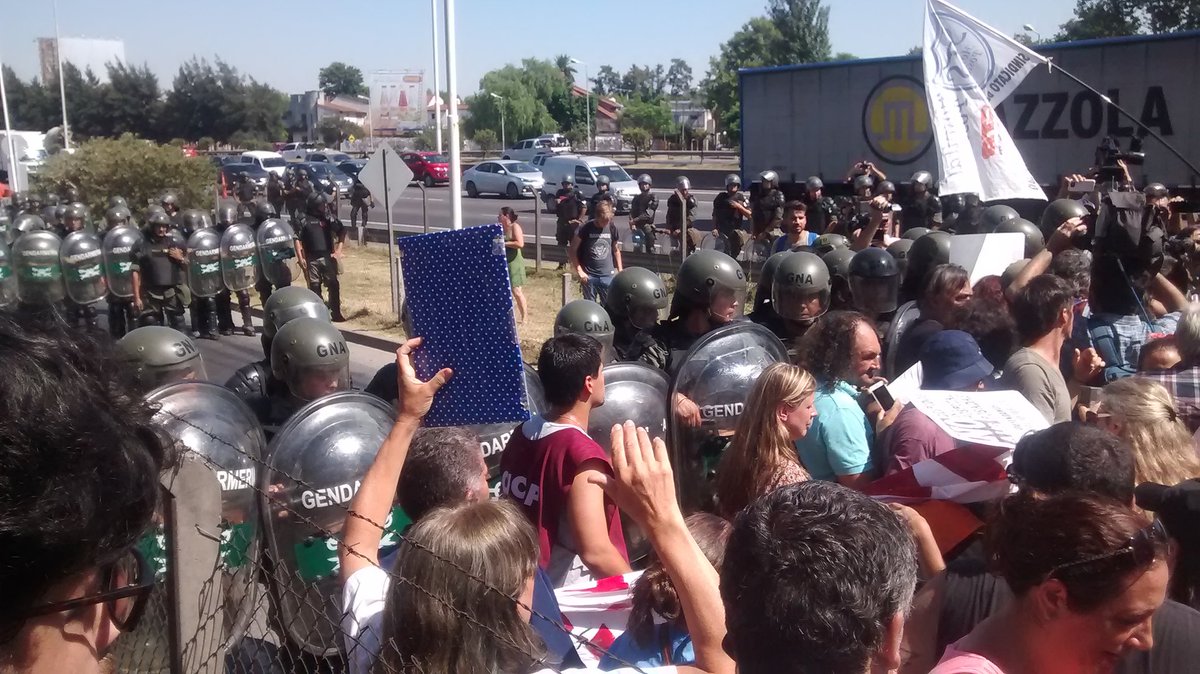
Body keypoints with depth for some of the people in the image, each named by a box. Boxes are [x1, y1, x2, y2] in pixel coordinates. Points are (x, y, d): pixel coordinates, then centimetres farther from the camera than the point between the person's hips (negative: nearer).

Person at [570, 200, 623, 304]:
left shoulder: (612, 229, 0)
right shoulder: (585, 228, -10)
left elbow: (616, 250, 13)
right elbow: (572, 250, -5)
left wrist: (620, 271, 9)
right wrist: (579, 271, -11)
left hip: (608, 275, 2)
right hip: (589, 276, -2)